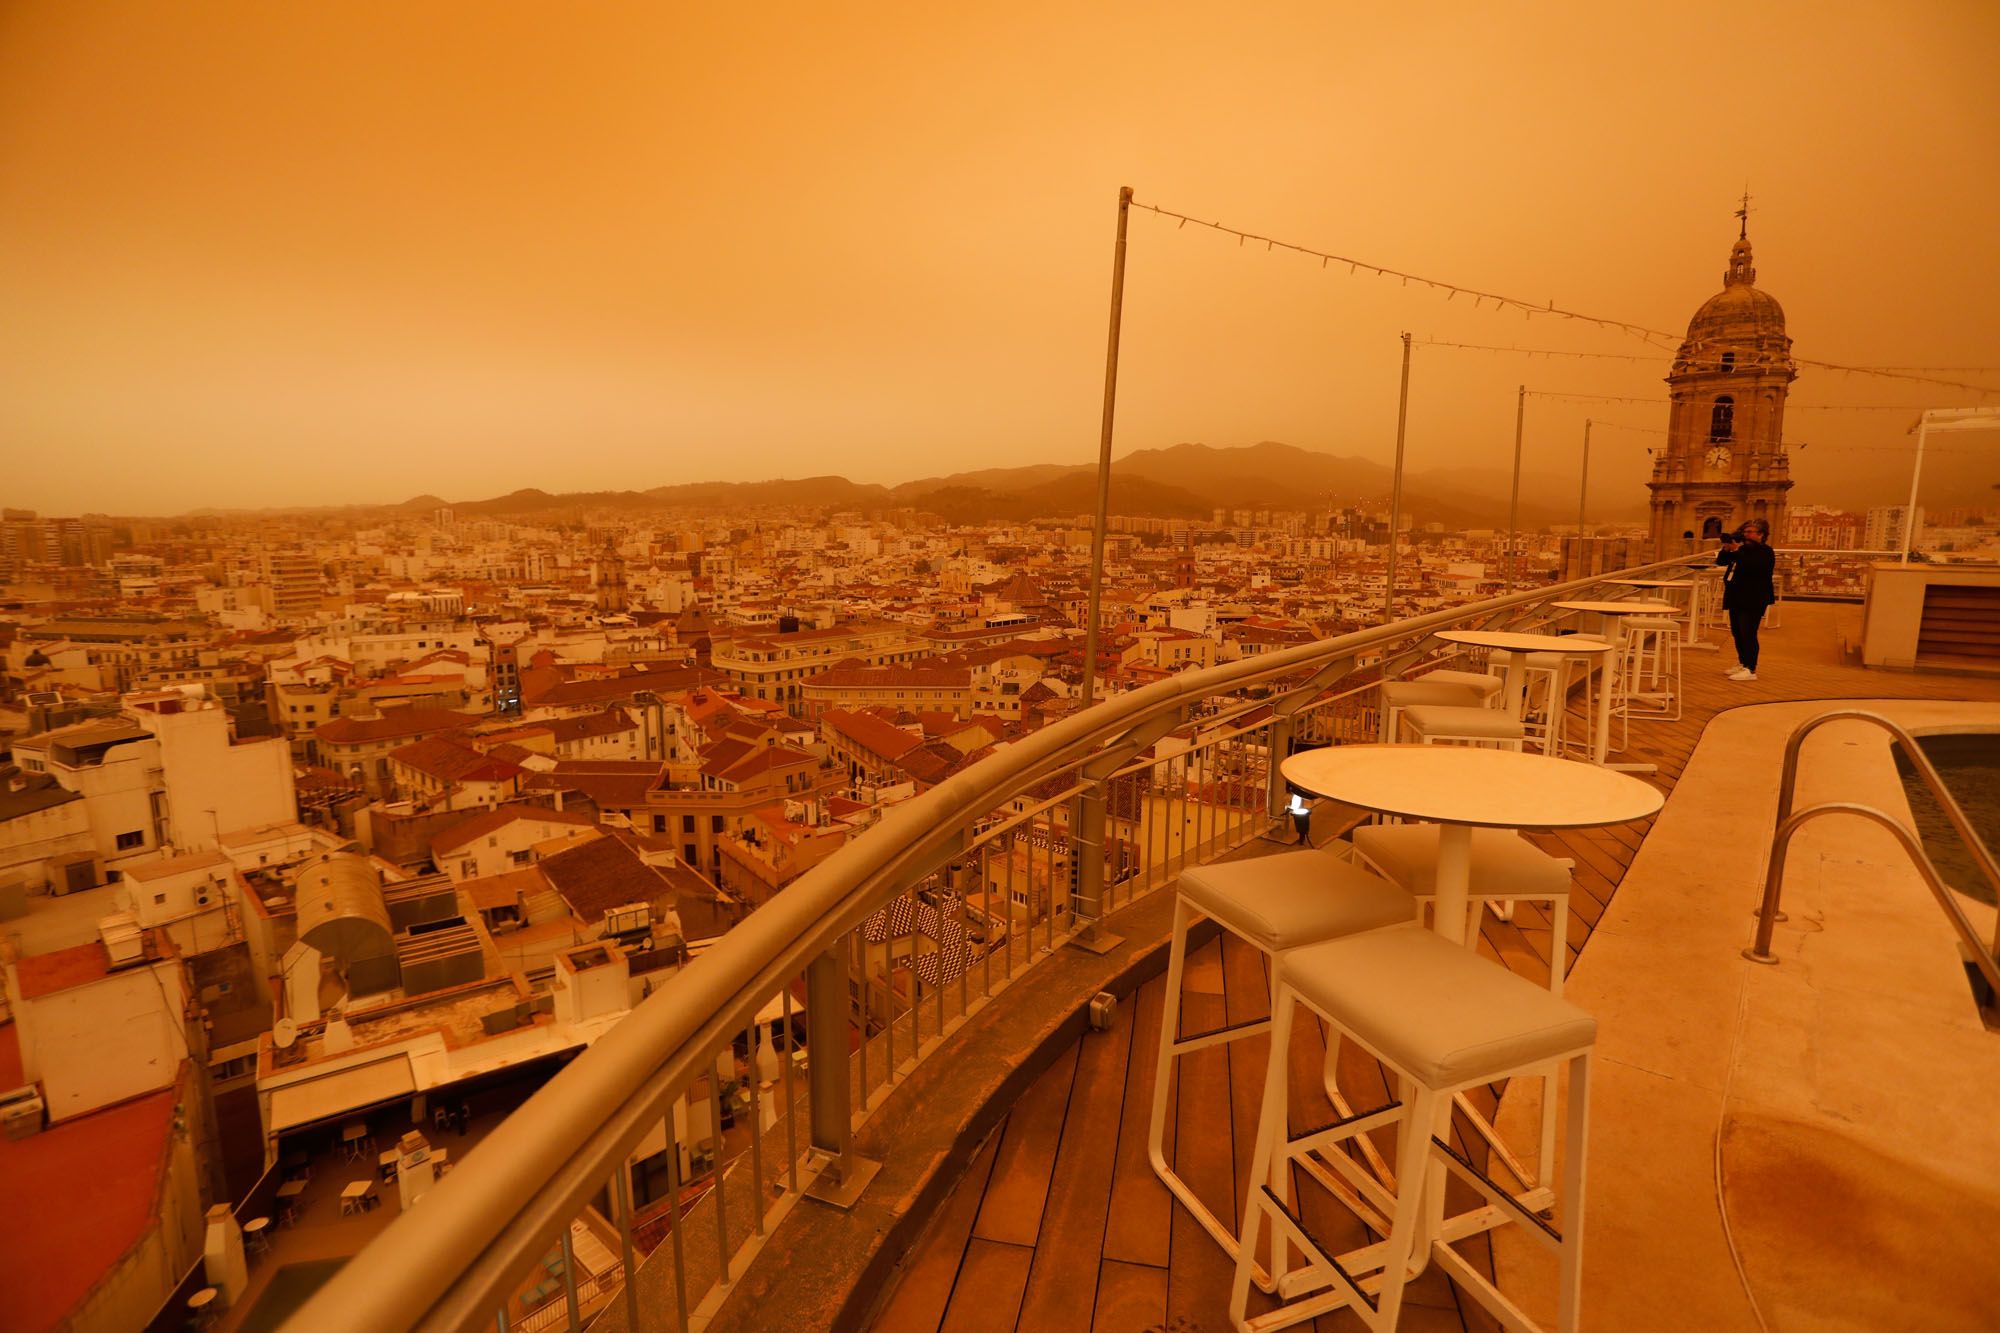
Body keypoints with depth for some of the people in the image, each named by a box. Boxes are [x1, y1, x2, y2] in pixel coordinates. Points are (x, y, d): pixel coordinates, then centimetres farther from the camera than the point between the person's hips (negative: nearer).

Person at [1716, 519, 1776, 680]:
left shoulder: (1765, 551, -8)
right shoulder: (1743, 549, 15)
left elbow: (1750, 565, -25)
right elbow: (1721, 561, 15)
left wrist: (1735, 551, -22)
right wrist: (1726, 549, -1)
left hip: (1753, 600, -8)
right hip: (1736, 597, 8)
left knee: (1748, 634, -10)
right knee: (1737, 633, 14)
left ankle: (1751, 670, -7)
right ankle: (1742, 664, 26)